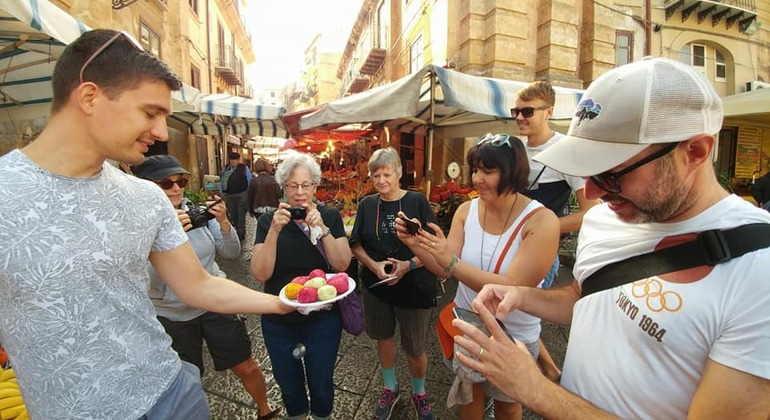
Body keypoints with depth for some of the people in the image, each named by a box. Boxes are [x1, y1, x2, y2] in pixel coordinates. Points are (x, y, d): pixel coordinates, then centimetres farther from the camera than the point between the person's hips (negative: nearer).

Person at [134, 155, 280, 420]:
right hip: (170, 316, -1)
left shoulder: (198, 212, -8)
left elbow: (232, 253, -4)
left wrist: (223, 223, -22)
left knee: (247, 368, 12)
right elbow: (148, 281, -22)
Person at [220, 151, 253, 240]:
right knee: (232, 214, 16)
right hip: (229, 195, 4)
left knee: (241, 215, 4)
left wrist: (247, 192, -3)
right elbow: (221, 180, 11)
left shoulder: (244, 168, -6)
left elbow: (250, 181, -2)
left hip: (241, 195, -4)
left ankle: (241, 234, 14)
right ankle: (236, 231, 33)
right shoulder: (225, 168, 5)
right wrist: (222, 192, 7)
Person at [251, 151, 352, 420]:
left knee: (321, 383, 16)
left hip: (322, 318, -1)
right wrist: (274, 230, -28)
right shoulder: (268, 221, -8)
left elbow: (342, 264, -15)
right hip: (278, 321, 1)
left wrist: (322, 228, -27)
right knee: (288, 384, 21)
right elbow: (260, 274, -16)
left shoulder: (330, 216, -7)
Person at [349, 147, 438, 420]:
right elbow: (356, 245, 4)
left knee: (415, 350, 9)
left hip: (414, 287, -3)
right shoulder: (367, 205, -1)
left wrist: (408, 265, -22)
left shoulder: (417, 202, -10)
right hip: (375, 285, 3)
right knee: (384, 337, 20)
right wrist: (373, 265, -14)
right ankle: (390, 387, 47)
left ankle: (419, 393, 40)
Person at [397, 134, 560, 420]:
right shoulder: (466, 210, -10)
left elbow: (513, 289, -29)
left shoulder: (541, 221, -23)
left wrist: (453, 262, -36)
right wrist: (414, 244, -26)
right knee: (470, 394, 24)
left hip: (513, 336, -2)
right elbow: (444, 269, -9)